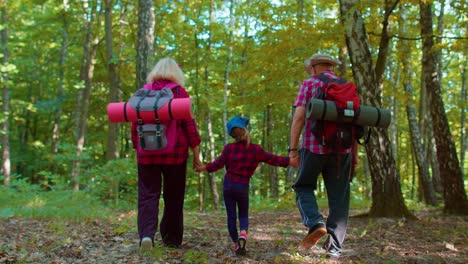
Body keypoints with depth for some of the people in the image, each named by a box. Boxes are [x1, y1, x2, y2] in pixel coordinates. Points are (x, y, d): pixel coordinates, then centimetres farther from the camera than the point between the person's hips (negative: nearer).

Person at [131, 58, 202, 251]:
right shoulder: (180, 93, -1)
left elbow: (135, 125, 9)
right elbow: (189, 124, -3)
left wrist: (137, 148, 18)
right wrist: (196, 155, 2)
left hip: (147, 153, 1)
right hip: (175, 154, -1)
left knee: (148, 194, 0)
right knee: (174, 197, 10)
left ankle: (146, 234, -21)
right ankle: (172, 240, 17)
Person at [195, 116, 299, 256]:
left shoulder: (229, 148, -4)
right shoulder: (255, 149, -4)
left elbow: (218, 164, -4)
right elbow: (272, 159, -4)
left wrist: (204, 167, 12)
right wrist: (289, 161, 3)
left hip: (228, 185, 0)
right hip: (243, 186, 0)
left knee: (231, 215, 7)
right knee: (243, 215, 13)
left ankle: (236, 243, 6)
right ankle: (243, 234, -16)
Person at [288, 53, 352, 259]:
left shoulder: (309, 84, 3)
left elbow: (299, 117, -7)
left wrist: (293, 148, -6)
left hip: (314, 147, -3)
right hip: (341, 149, 3)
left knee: (304, 187, 13)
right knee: (339, 198, 6)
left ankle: (316, 223, -12)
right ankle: (334, 247, 2)